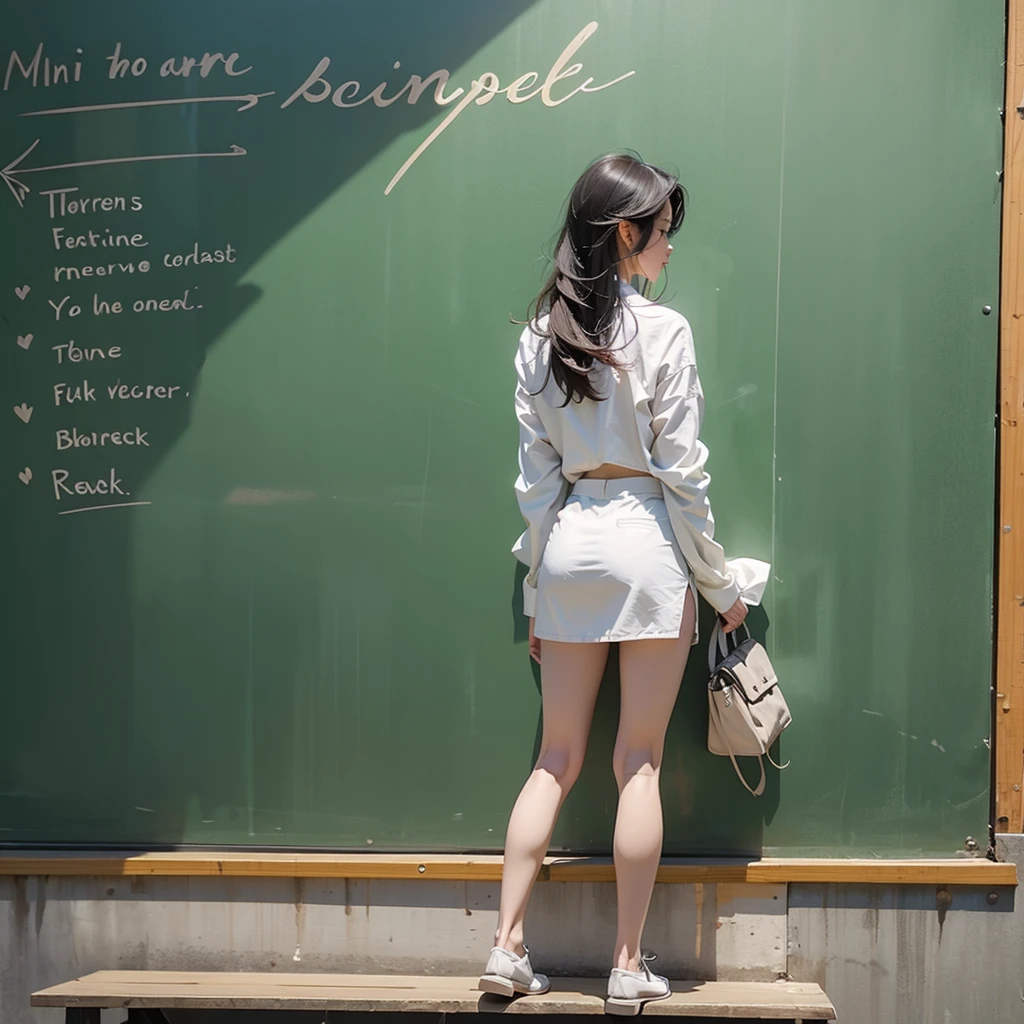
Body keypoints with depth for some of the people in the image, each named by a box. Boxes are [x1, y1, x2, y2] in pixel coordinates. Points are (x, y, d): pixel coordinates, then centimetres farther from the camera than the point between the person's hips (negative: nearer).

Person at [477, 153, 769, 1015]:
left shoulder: (541, 336, 5)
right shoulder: (662, 331, -9)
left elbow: (535, 476, 7)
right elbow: (682, 472, -8)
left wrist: (539, 589, 14)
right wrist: (721, 582, 2)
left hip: (568, 543, 5)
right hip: (646, 542, -4)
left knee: (558, 757, 12)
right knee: (640, 763, 3)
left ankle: (508, 947, 10)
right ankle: (629, 967, 10)